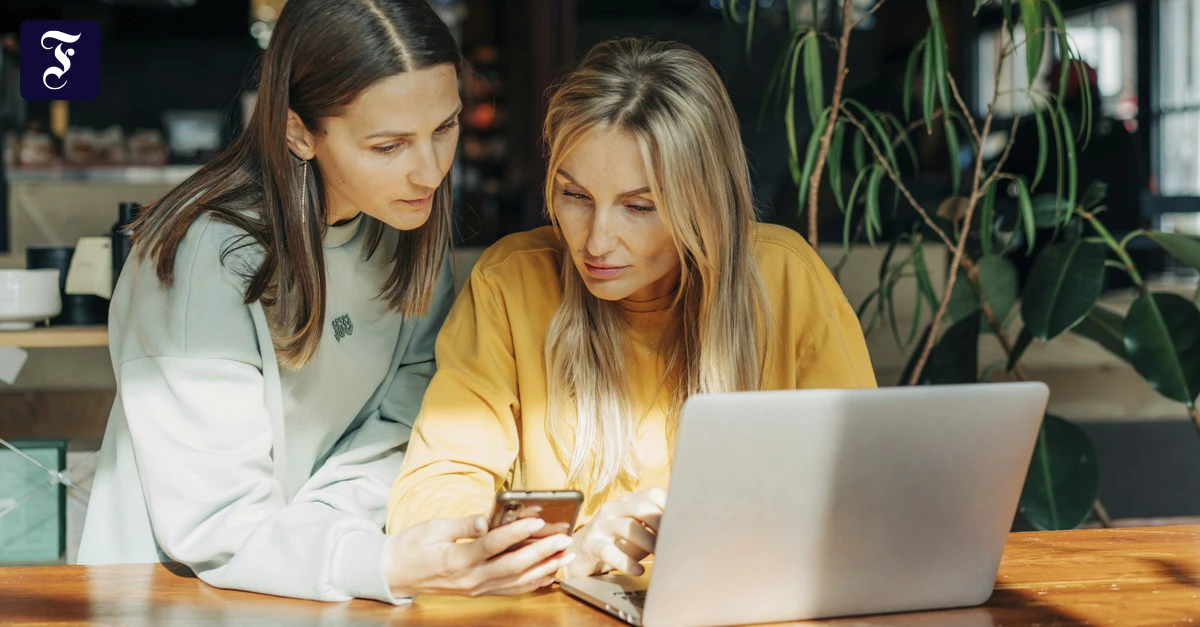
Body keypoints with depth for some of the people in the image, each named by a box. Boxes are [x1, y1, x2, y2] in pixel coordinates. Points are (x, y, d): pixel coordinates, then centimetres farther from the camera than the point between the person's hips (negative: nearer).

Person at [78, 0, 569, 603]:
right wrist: (390, 567, -38)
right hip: (178, 595, -5)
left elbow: (401, 422, -1)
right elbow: (212, 527, -24)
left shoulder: (408, 221, -3)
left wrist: (318, 526, -19)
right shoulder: (204, 260, -22)